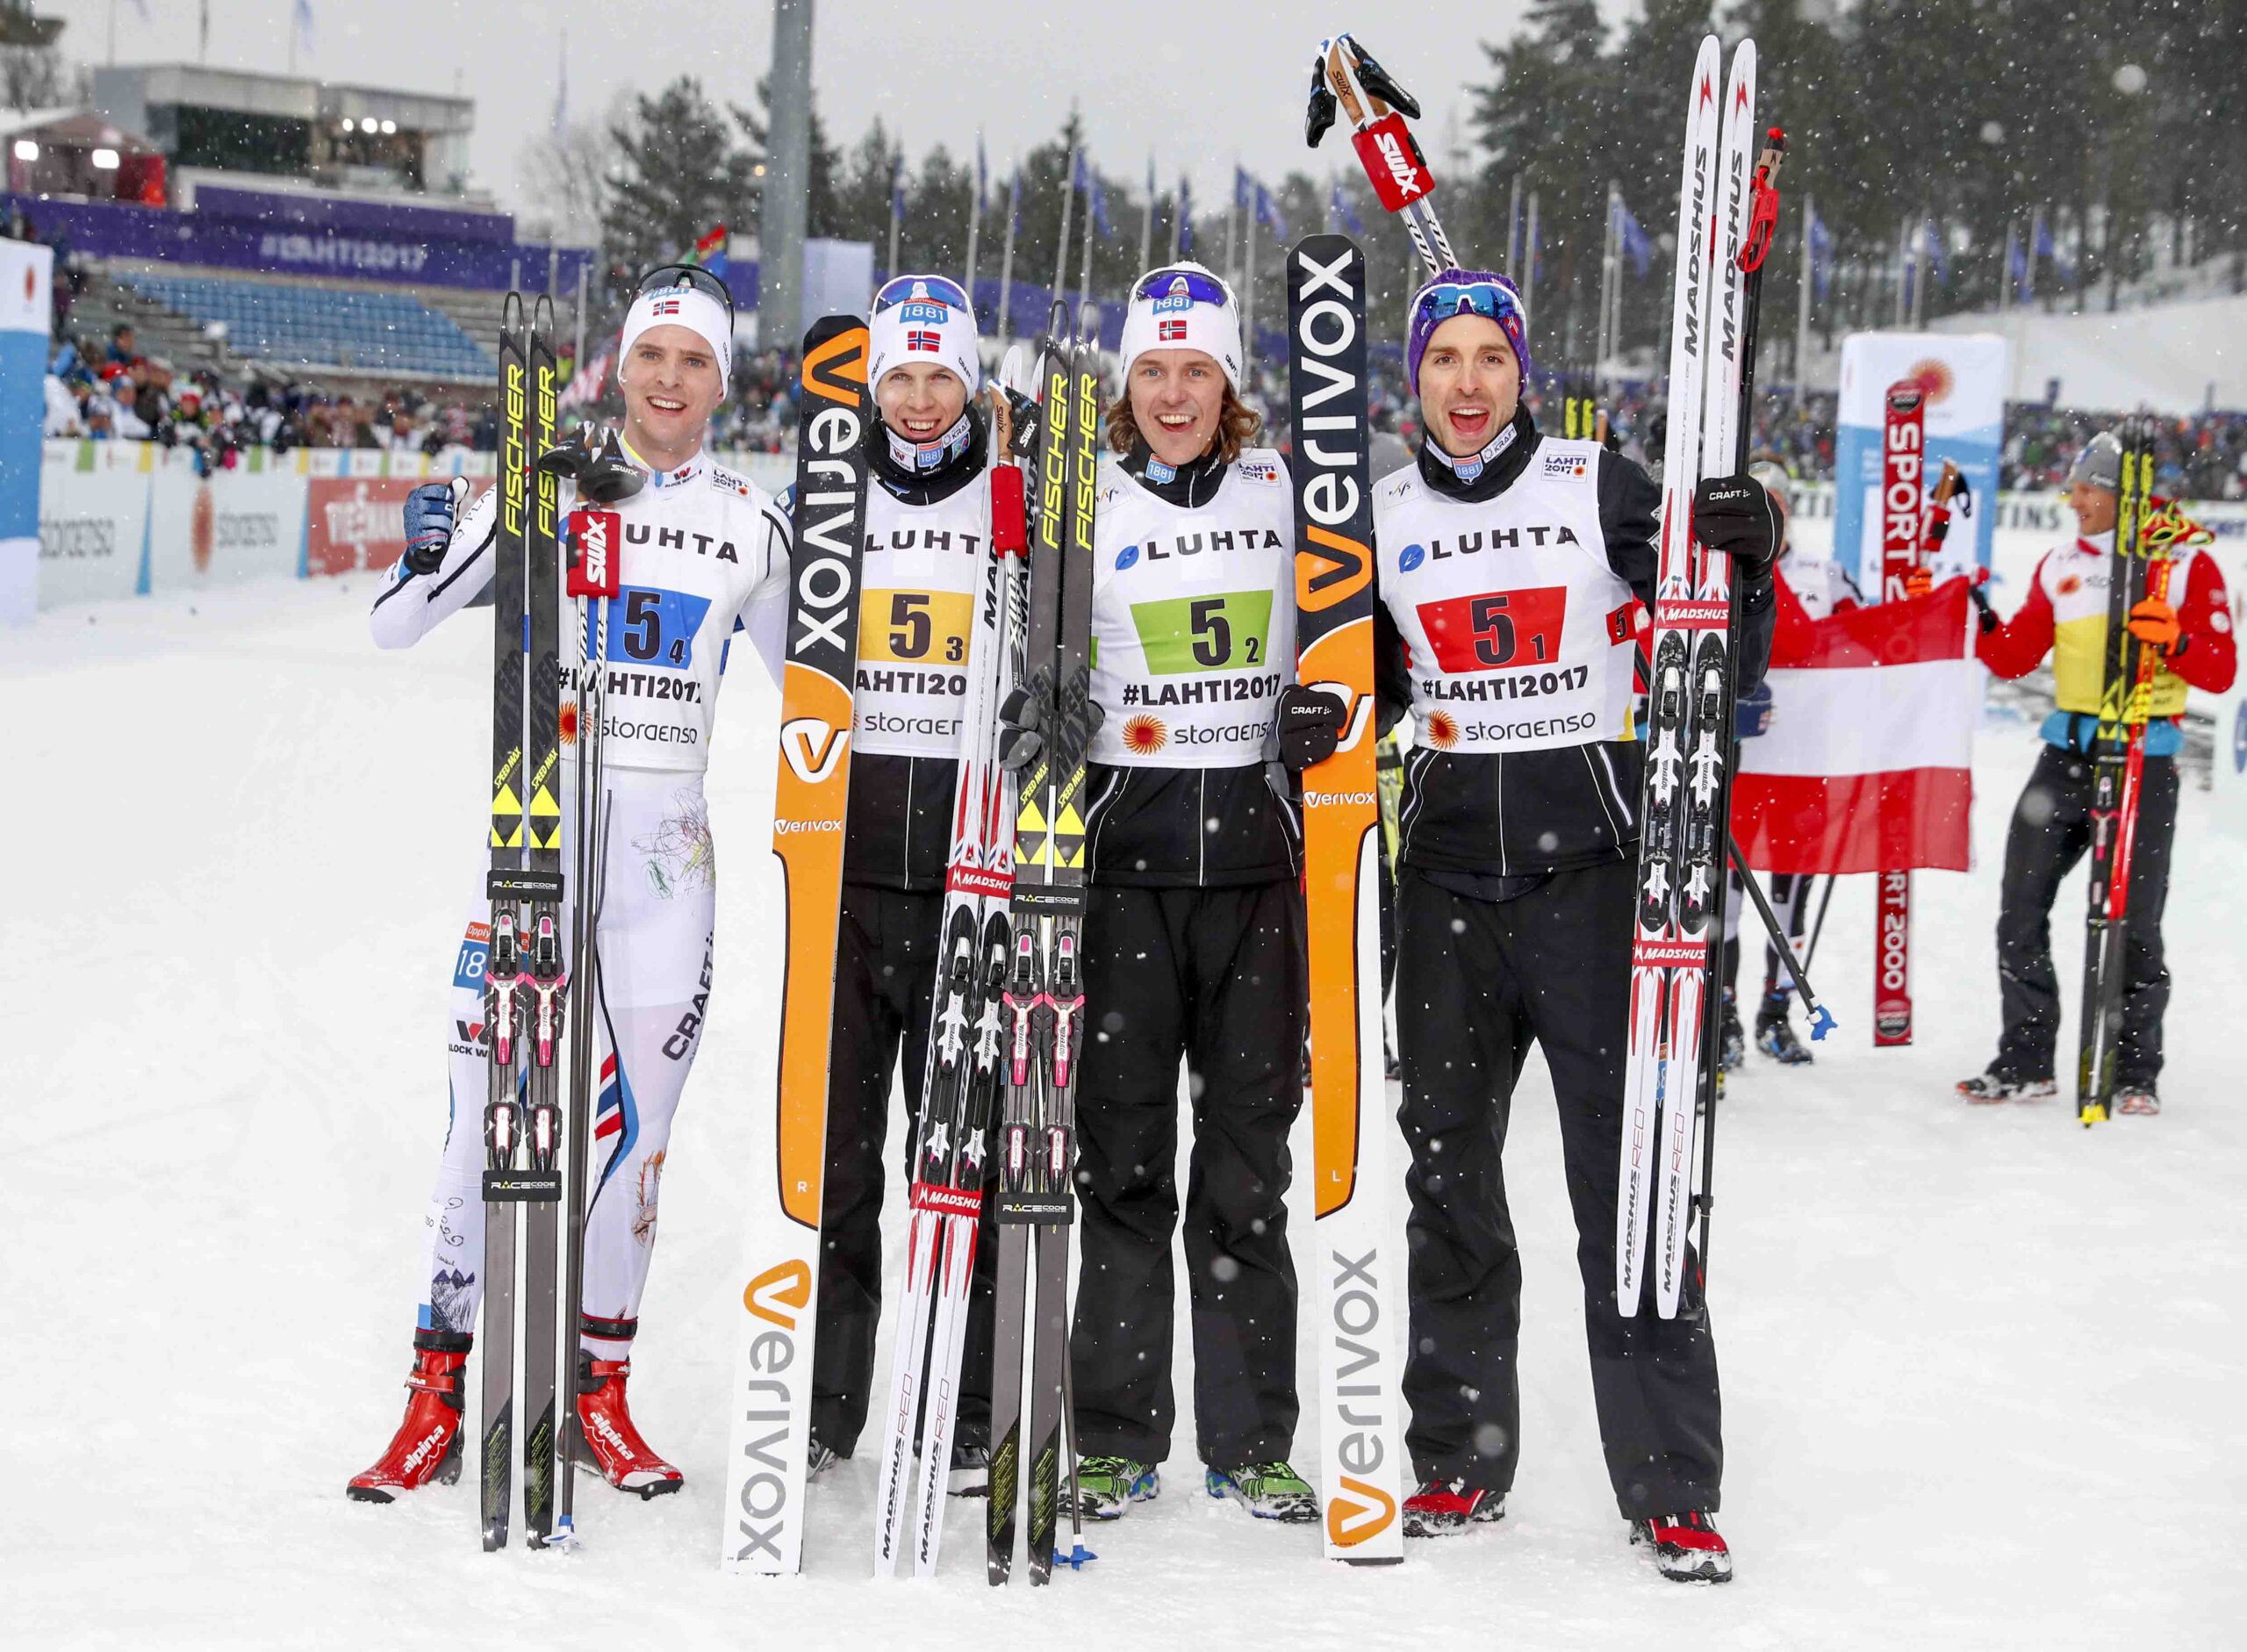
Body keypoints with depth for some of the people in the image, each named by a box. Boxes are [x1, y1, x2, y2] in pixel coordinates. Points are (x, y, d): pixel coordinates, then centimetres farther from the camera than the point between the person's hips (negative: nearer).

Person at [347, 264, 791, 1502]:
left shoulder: (750, 523, 8)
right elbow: (395, 625, 3)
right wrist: (430, 551, -16)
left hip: (664, 841, 2)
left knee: (632, 1120, 5)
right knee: (491, 1099, -7)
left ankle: (599, 1391, 18)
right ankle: (437, 1398, 2)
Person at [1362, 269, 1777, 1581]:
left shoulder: (1602, 487, 0)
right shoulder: (1385, 516, 9)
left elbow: (1716, 665, -2)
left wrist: (1746, 561, -20)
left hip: (1592, 866, -3)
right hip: (1449, 870, 4)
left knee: (1632, 1174, -6)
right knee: (1449, 1175, 9)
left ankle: (1674, 1489, -1)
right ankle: (1459, 1461, 21)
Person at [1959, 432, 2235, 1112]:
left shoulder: (2187, 564, -2)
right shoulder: (2061, 564, 11)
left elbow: (2220, 673, -6)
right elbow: (2016, 657, 11)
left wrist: (2173, 641, -24)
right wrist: (1977, 621, -5)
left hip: (2145, 759, -5)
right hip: (2066, 750, 5)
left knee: (2132, 923, -1)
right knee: (2020, 909, 2)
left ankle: (2135, 1072, 12)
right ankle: (2025, 1061, 13)